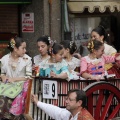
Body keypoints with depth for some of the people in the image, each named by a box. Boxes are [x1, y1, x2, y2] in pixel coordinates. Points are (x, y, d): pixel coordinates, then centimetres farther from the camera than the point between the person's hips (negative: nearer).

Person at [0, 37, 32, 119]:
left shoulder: (27, 59, -2)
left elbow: (28, 77, -3)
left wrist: (15, 79, -12)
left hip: (21, 84, -3)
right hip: (7, 84, 3)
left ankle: (9, 116, -18)